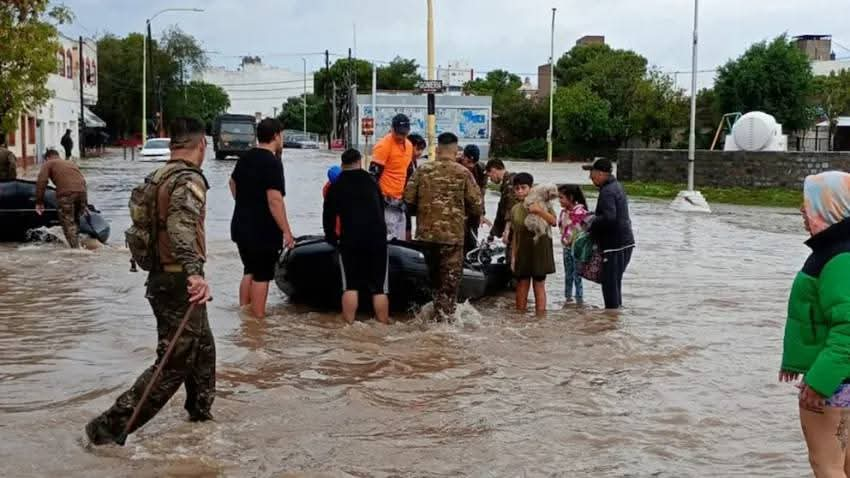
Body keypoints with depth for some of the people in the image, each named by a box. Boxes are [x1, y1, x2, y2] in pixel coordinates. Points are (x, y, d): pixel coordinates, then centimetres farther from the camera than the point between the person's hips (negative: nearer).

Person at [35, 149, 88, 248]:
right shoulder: (71, 163, 35)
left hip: (66, 194, -5)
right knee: (76, 222, 19)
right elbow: (83, 181, 31)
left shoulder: (49, 164, 18)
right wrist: (85, 203, 31)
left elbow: (41, 182, 4)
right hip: (82, 192, 5)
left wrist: (39, 202, 6)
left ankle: (75, 248, -8)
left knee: (68, 224, 0)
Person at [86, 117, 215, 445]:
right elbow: (180, 226, -36)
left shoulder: (160, 177, 10)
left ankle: (201, 413, 37)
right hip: (179, 284, -9)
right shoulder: (189, 179, -18)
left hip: (162, 277, 9)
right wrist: (194, 272, -48)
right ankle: (108, 428, -2)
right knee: (173, 365, -3)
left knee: (202, 348, 23)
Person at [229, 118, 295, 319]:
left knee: (249, 271, 19)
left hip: (241, 227, 8)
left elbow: (233, 183, 26)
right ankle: (258, 318, 4)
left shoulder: (245, 157, 10)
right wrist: (286, 231, -22)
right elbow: (274, 199, -25)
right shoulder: (272, 162, -18)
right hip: (263, 231, -8)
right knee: (262, 275, 0)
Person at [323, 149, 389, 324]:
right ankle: (383, 322, 7)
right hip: (377, 237, 1)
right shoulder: (371, 181, 13)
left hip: (350, 240, -1)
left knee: (350, 285, 5)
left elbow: (328, 216, 6)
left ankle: (349, 322, 1)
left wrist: (331, 238, 20)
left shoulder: (336, 186, 6)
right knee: (379, 286, 5)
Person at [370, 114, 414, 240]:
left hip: (400, 201, 8)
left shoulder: (409, 145, 12)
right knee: (389, 239, -11)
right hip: (386, 200, -8)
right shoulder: (384, 145, -13)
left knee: (400, 240, 11)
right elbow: (373, 174, -14)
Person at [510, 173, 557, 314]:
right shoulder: (515, 209, 7)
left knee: (539, 285, 1)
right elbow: (515, 235, 10)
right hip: (522, 252, 3)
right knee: (522, 285, 7)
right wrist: (513, 256, 6)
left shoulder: (541, 203, -2)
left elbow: (554, 222, -15)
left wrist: (540, 211, -28)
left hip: (539, 250, -3)